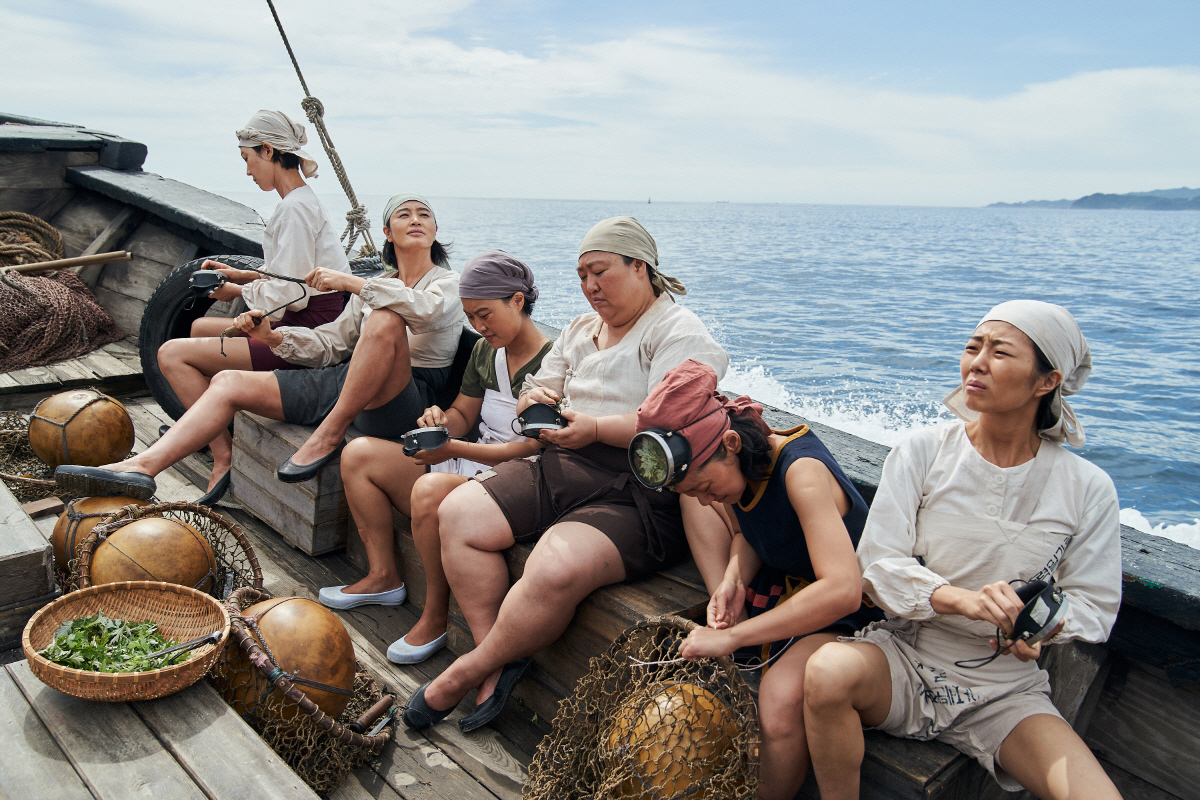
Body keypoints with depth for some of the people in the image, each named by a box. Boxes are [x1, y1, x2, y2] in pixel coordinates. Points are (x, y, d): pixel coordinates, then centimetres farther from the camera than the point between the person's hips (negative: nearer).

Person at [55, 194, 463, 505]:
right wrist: (274, 337, -1)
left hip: (400, 404, -7)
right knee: (228, 382, 0)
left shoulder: (448, 283, 4)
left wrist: (349, 282, -20)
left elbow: (425, 307, -24)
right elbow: (329, 344, 17)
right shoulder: (374, 287, 23)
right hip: (342, 384, 7)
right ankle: (142, 466, -8)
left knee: (385, 318, -37)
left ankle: (330, 435, -25)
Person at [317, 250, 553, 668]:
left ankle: (435, 615, -17)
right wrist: (441, 420, -4)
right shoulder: (484, 351, 11)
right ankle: (383, 576, 7)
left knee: (431, 489, -38)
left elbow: (532, 450, -21)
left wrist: (453, 449, -25)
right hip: (471, 464, 9)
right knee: (359, 454, 3)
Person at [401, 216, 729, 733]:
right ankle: (497, 657, -7)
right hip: (562, 468, 8)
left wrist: (596, 428, -20)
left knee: (557, 567, -33)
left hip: (639, 496, -8)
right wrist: (535, 400, -1)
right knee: (459, 513, -11)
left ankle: (466, 672, -10)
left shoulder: (680, 335, -3)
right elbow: (535, 396, 23)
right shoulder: (580, 331, 23)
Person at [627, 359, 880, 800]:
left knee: (779, 701, -31)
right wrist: (733, 580, -13)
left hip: (842, 613, -8)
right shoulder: (739, 464, -7)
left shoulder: (801, 472, -30)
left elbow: (843, 590, -39)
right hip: (780, 584, 8)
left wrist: (732, 636, -38)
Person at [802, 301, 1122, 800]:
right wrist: (960, 598, -29)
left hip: (1006, 693, 1)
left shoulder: (1087, 489, -4)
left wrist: (1041, 624, -20)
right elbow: (877, 564, -11)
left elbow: (1094, 604, 3)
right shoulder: (922, 452, -7)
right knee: (829, 671, -33)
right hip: (904, 658, -1)